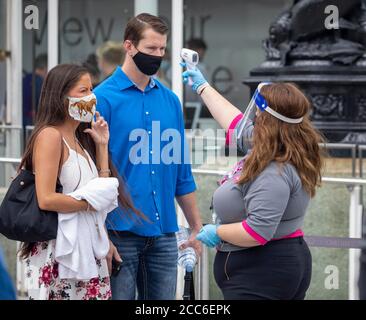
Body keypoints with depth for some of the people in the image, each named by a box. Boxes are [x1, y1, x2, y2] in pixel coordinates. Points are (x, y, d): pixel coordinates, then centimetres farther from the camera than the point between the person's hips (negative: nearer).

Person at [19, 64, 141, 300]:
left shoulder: (80, 139, 16)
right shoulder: (50, 135, -10)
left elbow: (102, 191, 12)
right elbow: (46, 200, -19)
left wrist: (101, 146, 10)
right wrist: (89, 203, -8)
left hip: (88, 249, 8)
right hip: (59, 253, -8)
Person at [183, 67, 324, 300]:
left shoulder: (273, 174, -25)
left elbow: (258, 232, -31)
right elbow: (237, 123, 23)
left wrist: (217, 232, -14)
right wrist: (202, 87, 33)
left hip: (261, 276, -10)